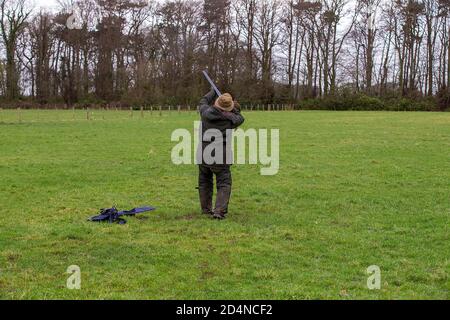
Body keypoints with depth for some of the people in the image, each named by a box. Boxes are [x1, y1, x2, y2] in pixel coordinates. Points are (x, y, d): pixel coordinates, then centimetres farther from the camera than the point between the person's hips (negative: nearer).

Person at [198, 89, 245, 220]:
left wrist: (213, 92, 35)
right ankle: (219, 211, -12)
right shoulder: (230, 119, -8)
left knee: (205, 181, 19)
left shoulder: (206, 113, -1)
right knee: (224, 183, 2)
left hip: (203, 154, 4)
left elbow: (203, 102, 22)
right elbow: (240, 119, 15)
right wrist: (235, 111, 31)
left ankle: (206, 209, 27)